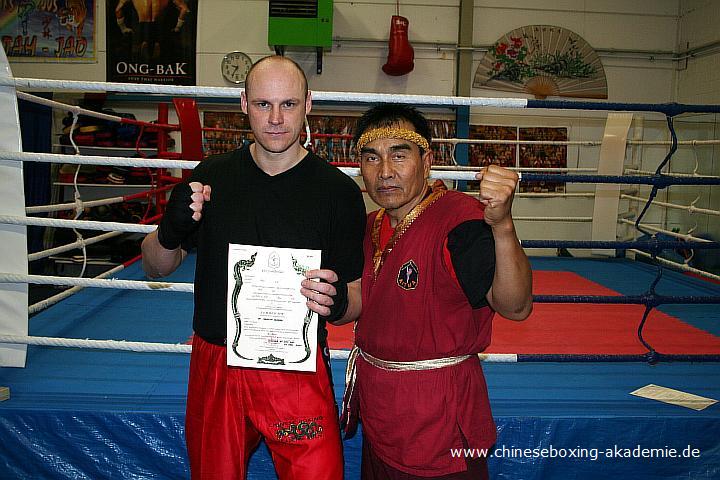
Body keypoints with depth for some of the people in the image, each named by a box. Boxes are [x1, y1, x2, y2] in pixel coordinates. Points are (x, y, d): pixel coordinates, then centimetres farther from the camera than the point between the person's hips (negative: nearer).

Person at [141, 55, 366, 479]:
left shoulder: (339, 191, -7)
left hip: (298, 374, -2)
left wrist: (336, 301, -25)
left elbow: (358, 296, -2)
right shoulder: (212, 176, 0)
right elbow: (156, 269, 8)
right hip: (213, 368, 3)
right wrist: (170, 231, -14)